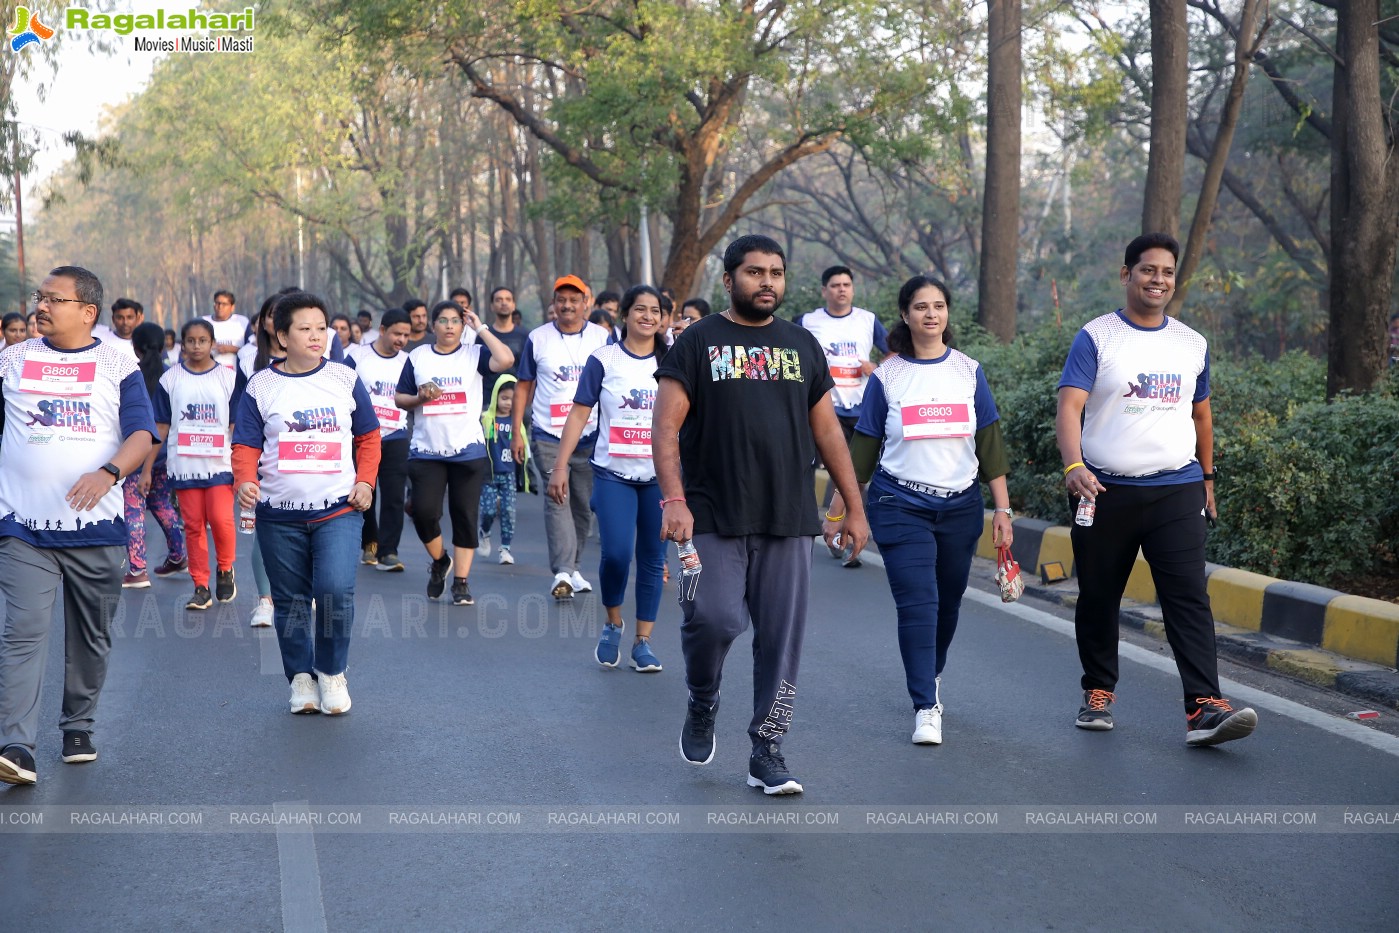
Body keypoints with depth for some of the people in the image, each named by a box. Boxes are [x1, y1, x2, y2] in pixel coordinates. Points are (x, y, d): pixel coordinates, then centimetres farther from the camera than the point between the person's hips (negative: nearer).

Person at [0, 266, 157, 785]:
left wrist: (107, 473, -24)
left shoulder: (118, 367, 2)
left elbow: (143, 435, -7)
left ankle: (78, 729, 27)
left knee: (90, 637, 10)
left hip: (95, 528, 0)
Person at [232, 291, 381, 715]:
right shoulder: (261, 386, 4)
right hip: (279, 514, 1)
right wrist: (246, 481, -16)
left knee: (335, 590, -17)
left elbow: (368, 437, 14)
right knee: (291, 599, 8)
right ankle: (301, 676, 24)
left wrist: (365, 480, 0)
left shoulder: (345, 379, 7)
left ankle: (332, 672, 4)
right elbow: (246, 445, 3)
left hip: (338, 509, -1)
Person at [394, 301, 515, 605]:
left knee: (465, 516, 1)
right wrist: (420, 398, -9)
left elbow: (505, 360, -17)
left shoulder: (474, 354, 3)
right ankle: (439, 561, 21)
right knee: (424, 512, -7)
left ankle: (461, 582, 10)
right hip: (426, 451, 1)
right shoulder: (417, 357, 9)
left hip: (468, 450, -1)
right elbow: (400, 398, 12)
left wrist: (481, 328, -8)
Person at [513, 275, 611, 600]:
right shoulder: (538, 338, 4)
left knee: (584, 504, 8)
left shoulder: (603, 338, 6)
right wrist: (517, 432, 2)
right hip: (548, 436, -2)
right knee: (557, 501, -13)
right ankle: (562, 573, -19)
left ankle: (570, 567, 22)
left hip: (591, 436, 2)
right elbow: (524, 387, 8)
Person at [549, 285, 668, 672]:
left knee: (652, 560, 3)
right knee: (616, 553, -15)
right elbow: (579, 413, 1)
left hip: (660, 476, 2)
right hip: (613, 475, -2)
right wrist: (560, 467, -5)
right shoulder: (603, 359, 1)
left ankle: (642, 642, 13)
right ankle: (613, 623, 12)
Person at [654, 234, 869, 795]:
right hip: (713, 519, -3)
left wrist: (854, 508, 13)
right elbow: (666, 426, -4)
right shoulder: (699, 342, 2)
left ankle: (767, 754, 13)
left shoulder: (802, 345, 14)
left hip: (789, 521, 3)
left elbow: (827, 431, 16)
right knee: (714, 620, -15)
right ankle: (701, 708, 15)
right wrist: (674, 499, -18)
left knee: (781, 639, 2)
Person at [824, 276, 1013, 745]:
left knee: (948, 603, 11)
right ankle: (926, 708, -8)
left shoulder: (969, 371, 5)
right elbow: (862, 449, 4)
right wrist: (836, 510, 4)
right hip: (900, 507, -2)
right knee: (918, 603, -12)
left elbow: (990, 444, 6)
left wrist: (1003, 508, 2)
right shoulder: (886, 377, 0)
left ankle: (932, 676, 36)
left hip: (960, 507, 3)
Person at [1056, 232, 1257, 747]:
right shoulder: (1095, 338, -2)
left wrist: (1208, 480, 23)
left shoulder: (1193, 345, 12)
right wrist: (1074, 466, -29)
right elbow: (1069, 408, -13)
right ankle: (1098, 693, 28)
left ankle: (1203, 708, -15)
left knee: (1189, 597, -10)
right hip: (1105, 491, -2)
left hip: (1177, 491, 2)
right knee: (1098, 599, 10)